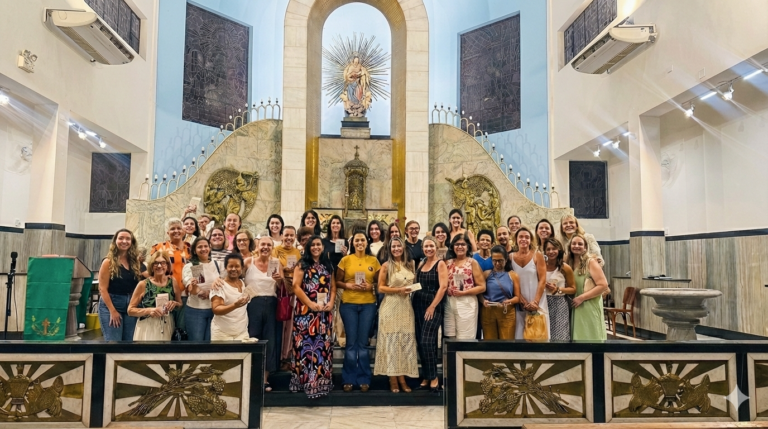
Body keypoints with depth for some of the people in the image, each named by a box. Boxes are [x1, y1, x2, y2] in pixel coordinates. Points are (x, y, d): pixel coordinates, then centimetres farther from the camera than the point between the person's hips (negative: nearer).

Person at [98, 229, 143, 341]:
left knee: (129, 340, 8)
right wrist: (112, 311, -15)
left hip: (131, 307, 5)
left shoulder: (136, 262, 9)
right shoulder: (108, 262, -4)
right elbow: (103, 288, -9)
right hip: (110, 305, -5)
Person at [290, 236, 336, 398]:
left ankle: (322, 381, 15)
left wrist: (331, 302, -4)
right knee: (306, 344, -4)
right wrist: (311, 304, -15)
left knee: (324, 345, 6)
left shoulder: (328, 265, 14)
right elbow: (296, 286, -8)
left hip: (325, 312, 4)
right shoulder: (302, 265, 0)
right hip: (306, 310, -4)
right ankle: (306, 380, 3)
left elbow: (333, 286, 13)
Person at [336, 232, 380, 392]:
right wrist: (348, 285, -14)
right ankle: (349, 379, 12)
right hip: (348, 304, -1)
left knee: (363, 342, 4)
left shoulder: (374, 261, 5)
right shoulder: (345, 260, 2)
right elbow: (337, 282, 4)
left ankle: (364, 379, 14)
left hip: (368, 304, 1)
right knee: (351, 342, 2)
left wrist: (370, 286, -10)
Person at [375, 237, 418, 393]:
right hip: (391, 307, -5)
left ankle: (402, 377, 11)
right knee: (391, 341, -1)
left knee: (406, 341, 4)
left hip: (406, 306, 5)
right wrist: (398, 290, -16)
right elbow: (381, 288, -6)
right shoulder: (386, 265, -3)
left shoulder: (410, 264, 11)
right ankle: (393, 379, 5)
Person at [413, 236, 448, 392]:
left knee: (427, 341, -12)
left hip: (433, 307, -7)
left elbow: (443, 286, -14)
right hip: (418, 306, 7)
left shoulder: (440, 264, -6)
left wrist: (432, 306, -17)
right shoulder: (421, 264, 14)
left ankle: (433, 377, 2)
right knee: (420, 343, 7)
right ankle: (426, 377, 17)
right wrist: (412, 305, 8)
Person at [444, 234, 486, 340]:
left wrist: (463, 292, -12)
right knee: (450, 338, 7)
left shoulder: (472, 262, 0)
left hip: (466, 303, -3)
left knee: (464, 339, 0)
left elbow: (482, 287, -4)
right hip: (449, 303, 4)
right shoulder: (448, 262, 10)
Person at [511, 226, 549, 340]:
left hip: (537, 302, -1)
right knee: (520, 333, 2)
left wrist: (535, 302, -13)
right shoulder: (511, 257, 3)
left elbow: (542, 280, -5)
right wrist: (524, 302, -7)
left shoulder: (538, 256, -1)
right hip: (519, 303, 1)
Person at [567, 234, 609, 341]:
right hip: (575, 308, 6)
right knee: (578, 336, 10)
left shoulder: (591, 262, -9)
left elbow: (603, 285, -16)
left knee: (590, 337, -1)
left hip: (590, 308, -6)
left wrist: (581, 297, -17)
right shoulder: (569, 264, 8)